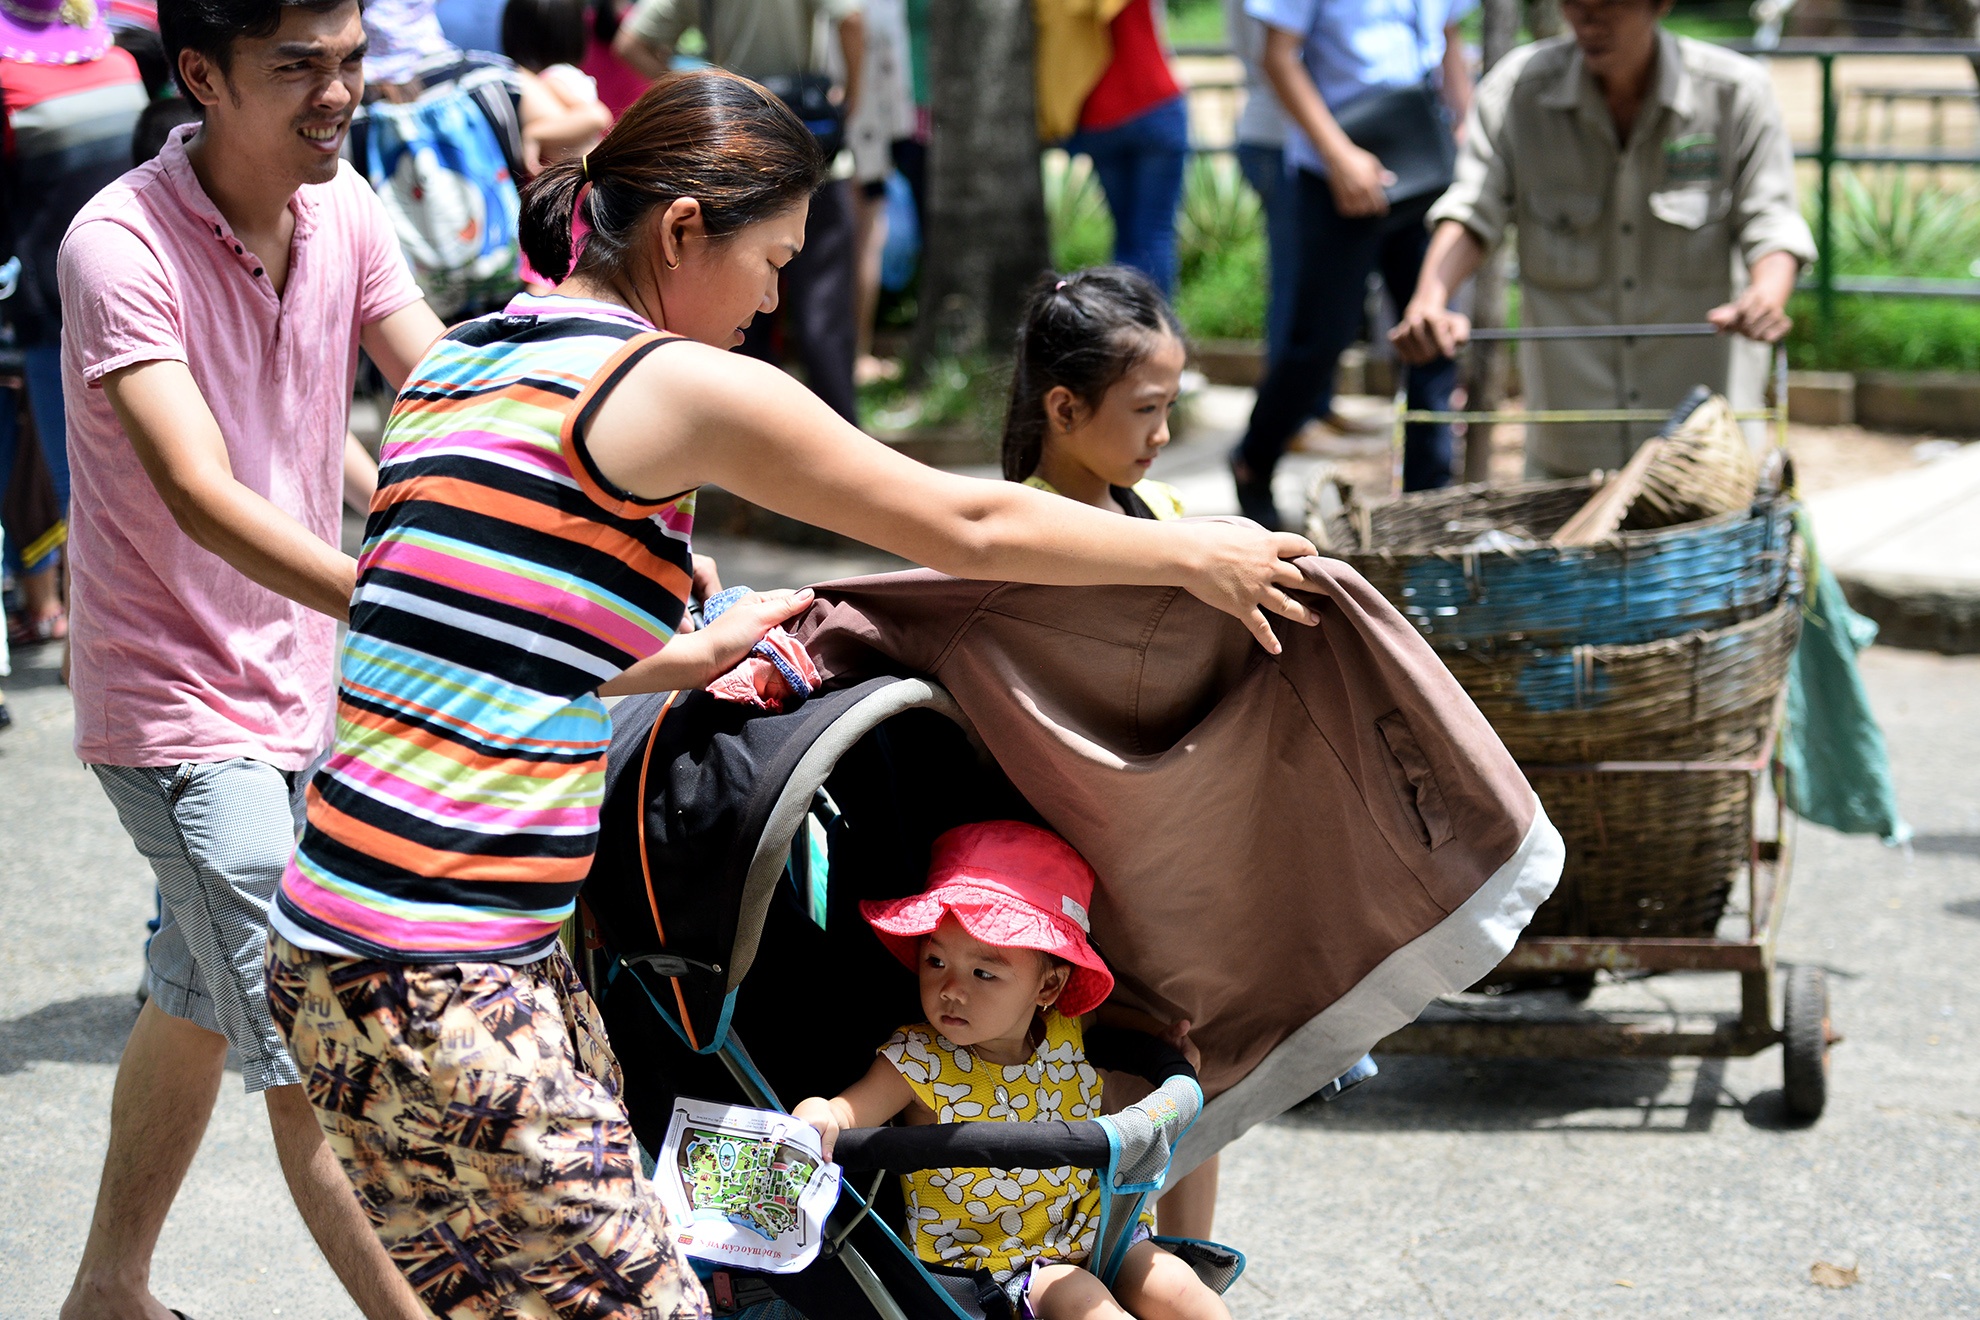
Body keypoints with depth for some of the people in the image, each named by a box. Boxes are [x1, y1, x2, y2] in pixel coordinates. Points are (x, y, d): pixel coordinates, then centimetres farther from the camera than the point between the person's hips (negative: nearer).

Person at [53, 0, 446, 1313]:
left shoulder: (345, 208, -1)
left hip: (301, 683, 8)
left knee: (202, 1002, 23)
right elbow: (205, 498, -33)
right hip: (183, 709, -8)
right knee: (314, 1062, -11)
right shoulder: (122, 246, -22)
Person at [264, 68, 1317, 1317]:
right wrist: (1196, 554, 13)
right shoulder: (674, 384, -9)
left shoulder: (458, 365, 16)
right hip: (439, 993, -9)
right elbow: (969, 526, 0)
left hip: (340, 948, 9)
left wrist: (690, 656, 31)